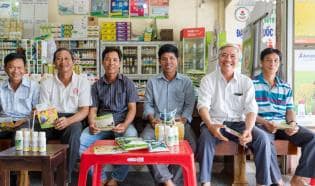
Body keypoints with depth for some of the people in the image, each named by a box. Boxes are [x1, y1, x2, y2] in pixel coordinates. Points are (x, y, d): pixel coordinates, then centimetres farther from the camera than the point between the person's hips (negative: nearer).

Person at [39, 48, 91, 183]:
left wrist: (68, 121, -25)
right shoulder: (46, 83, 12)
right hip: (51, 121, 2)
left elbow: (84, 110, -4)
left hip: (73, 120, -2)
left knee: (74, 130, -37)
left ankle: (65, 177, -24)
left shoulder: (82, 82, 4)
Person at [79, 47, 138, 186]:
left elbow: (132, 108, -1)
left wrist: (125, 125, -21)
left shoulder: (127, 83, 7)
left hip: (122, 122, -2)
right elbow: (93, 109, 9)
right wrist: (92, 124, -14)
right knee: (81, 140, -24)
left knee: (131, 137, -35)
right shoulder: (97, 85, 14)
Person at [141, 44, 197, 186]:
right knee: (145, 139, -30)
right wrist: (151, 118, -10)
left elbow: (189, 105, 5)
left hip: (179, 122, -1)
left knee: (190, 143, -30)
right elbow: (148, 104, 10)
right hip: (157, 122, 1)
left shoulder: (186, 82, 12)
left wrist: (182, 120, -14)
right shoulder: (152, 81, 16)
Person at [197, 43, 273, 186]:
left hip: (239, 123, 2)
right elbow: (203, 105, -10)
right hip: (214, 122, -1)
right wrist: (210, 125, -30)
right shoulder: (208, 80, 2)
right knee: (206, 137, -34)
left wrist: (248, 129, -25)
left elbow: (251, 109, -4)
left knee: (262, 137, -24)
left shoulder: (246, 82, 6)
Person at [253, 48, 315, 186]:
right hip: (262, 125, -5)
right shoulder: (252, 84, 4)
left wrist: (292, 123, -9)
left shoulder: (286, 87, 20)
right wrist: (264, 122, -18)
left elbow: (290, 110, 14)